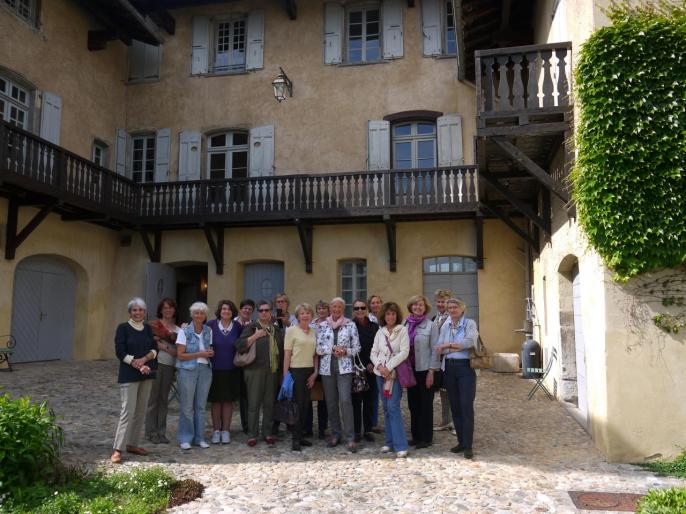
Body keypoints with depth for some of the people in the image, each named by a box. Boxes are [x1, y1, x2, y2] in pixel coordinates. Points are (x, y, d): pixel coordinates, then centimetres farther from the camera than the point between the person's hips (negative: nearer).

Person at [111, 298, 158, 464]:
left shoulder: (148, 329, 11)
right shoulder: (123, 328, -3)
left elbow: (155, 350, 7)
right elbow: (120, 352, -9)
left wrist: (144, 359, -12)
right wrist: (137, 365, -15)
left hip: (146, 375, 5)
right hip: (129, 375, -5)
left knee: (140, 411, 8)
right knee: (128, 411, -11)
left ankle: (132, 444, 19)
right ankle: (117, 449, -6)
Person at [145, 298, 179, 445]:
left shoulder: (178, 328, 12)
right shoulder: (154, 324, 0)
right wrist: (168, 348, -14)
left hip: (170, 366, 4)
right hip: (156, 363, -4)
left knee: (164, 399, 10)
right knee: (153, 399, 1)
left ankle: (161, 432, 18)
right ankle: (151, 432, 11)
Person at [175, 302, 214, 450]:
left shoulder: (208, 331, 10)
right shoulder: (184, 331, -4)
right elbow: (180, 355, -7)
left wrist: (210, 353, 0)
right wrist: (200, 354, -13)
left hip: (205, 370, 4)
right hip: (187, 370, -4)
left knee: (201, 405, 8)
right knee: (187, 406, -2)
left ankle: (199, 437, 18)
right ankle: (185, 439, 10)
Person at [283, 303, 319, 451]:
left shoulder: (314, 332, 10)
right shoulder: (291, 330, -4)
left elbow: (315, 354, 13)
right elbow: (287, 354, -7)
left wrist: (315, 372, 4)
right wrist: (285, 374, -10)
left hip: (309, 371, 5)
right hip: (296, 370, -5)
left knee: (305, 405, 8)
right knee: (297, 404, -4)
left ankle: (300, 435, 18)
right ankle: (295, 439, 4)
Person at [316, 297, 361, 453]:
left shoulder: (350, 325, 3)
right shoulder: (322, 326, 6)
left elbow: (356, 348, 4)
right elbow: (318, 348, 1)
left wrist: (345, 351, -13)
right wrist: (333, 349, -13)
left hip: (344, 368, -2)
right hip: (327, 368, 2)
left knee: (345, 401, -12)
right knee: (331, 402, 8)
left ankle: (350, 438, -6)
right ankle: (335, 434, 21)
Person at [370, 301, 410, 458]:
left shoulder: (402, 330, -3)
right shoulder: (380, 332, 10)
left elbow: (404, 352, -11)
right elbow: (373, 353, 8)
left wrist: (389, 367, -15)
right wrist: (379, 366, -10)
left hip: (395, 373, -4)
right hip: (381, 373, 5)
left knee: (393, 407, -12)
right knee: (386, 408, 9)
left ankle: (401, 446, -8)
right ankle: (389, 442, 17)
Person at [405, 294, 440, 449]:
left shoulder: (431, 325, -7)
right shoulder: (406, 324, 4)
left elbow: (434, 350, -8)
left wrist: (431, 372, -11)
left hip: (425, 370, -4)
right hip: (410, 369, 4)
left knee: (425, 404, 5)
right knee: (413, 403, 11)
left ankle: (426, 438, 15)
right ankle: (416, 436, 24)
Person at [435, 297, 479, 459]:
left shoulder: (470, 323, -2)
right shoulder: (445, 326, 11)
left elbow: (470, 341, -20)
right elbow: (439, 348, 1)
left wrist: (448, 345, -15)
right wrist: (458, 347, -13)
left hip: (465, 367, -5)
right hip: (449, 368, 5)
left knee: (466, 407, -6)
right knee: (454, 406, 9)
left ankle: (468, 445, 0)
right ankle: (461, 441, 20)